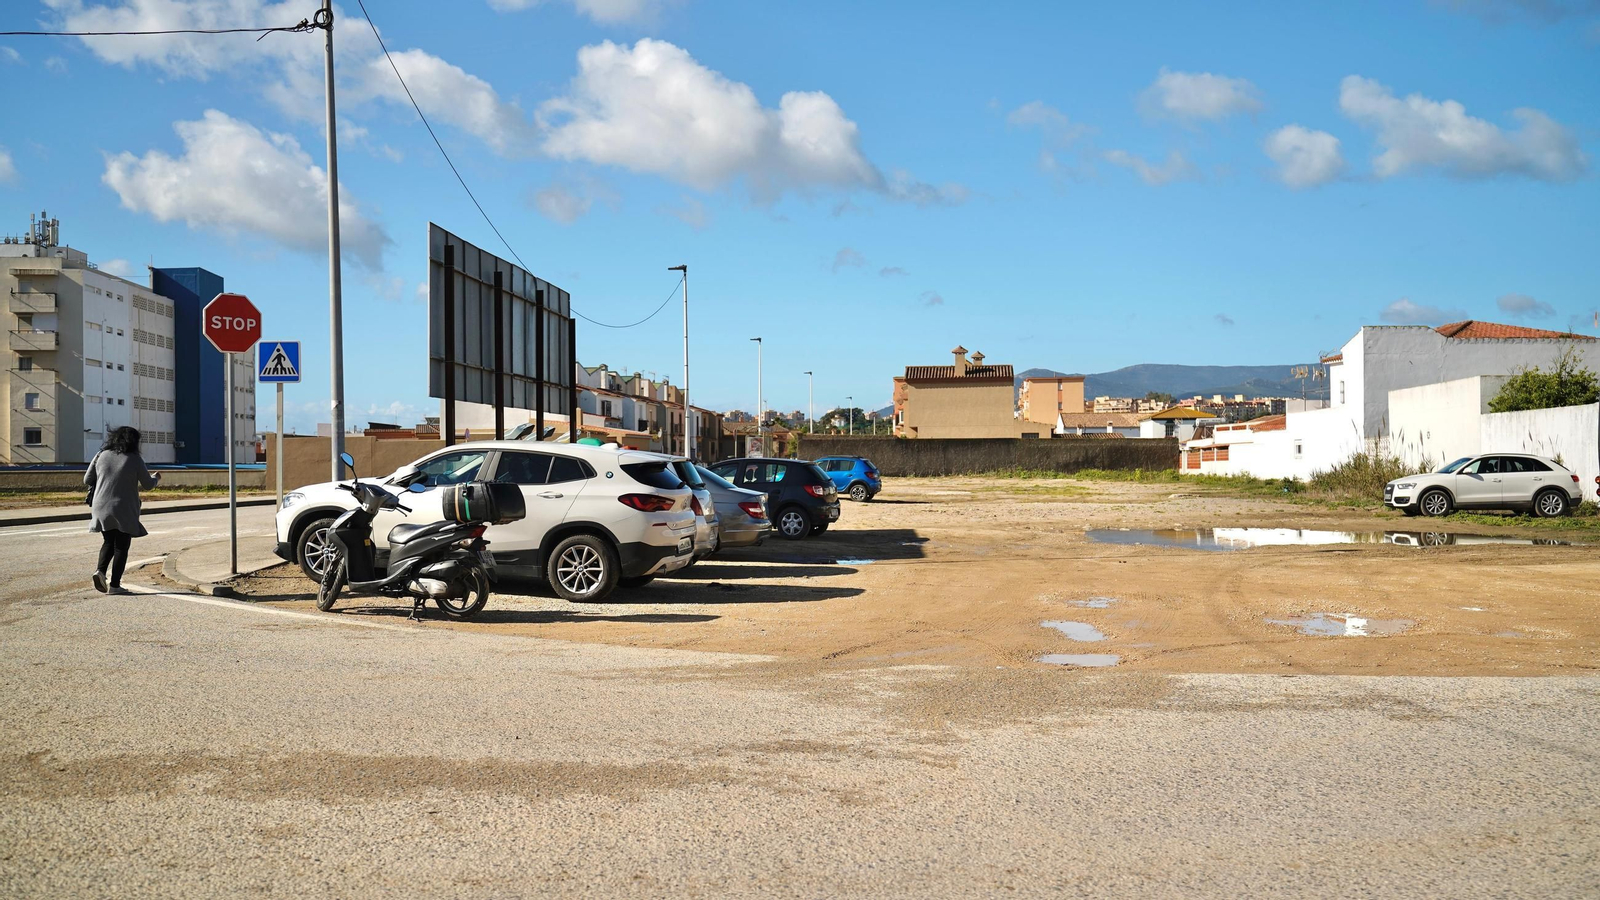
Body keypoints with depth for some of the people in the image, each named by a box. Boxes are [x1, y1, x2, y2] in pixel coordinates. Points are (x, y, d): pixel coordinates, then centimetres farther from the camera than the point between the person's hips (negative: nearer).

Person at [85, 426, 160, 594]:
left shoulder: (102, 455, 3)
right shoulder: (135, 460, -7)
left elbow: (87, 479, 9)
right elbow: (148, 485, -1)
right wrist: (156, 478, 20)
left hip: (101, 508, 4)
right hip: (124, 511, -4)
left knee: (108, 542, 21)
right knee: (121, 546, 4)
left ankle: (100, 569, -3)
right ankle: (114, 584, -1)